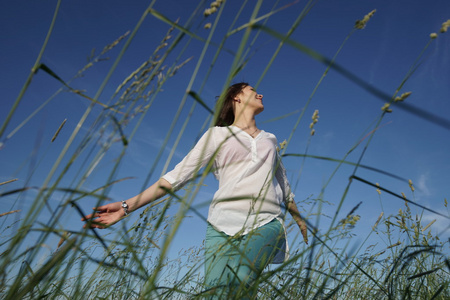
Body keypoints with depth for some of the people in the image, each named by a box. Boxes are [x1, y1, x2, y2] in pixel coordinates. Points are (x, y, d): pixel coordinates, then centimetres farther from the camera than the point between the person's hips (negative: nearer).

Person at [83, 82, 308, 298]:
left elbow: (284, 188, 35)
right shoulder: (218, 134, 13)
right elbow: (179, 174, 5)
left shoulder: (269, 139, 26)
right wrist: (128, 206, -5)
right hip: (224, 223, -1)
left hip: (266, 223, 2)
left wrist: (301, 222, 42)